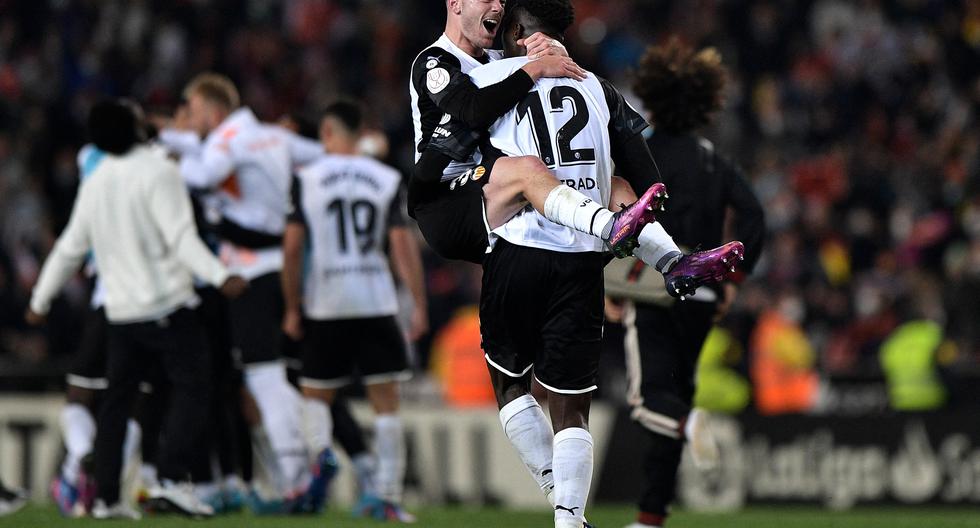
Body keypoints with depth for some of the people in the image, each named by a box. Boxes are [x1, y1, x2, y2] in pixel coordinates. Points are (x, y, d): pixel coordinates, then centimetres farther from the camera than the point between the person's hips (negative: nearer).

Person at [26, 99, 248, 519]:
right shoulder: (158, 171, -12)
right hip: (168, 305, -6)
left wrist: (41, 299, 26)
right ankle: (170, 479, -20)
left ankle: (106, 496, 11)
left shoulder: (95, 183, 8)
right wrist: (220, 277, -28)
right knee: (190, 391, -5)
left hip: (122, 311, 6)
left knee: (117, 401, 13)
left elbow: (71, 248, 15)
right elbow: (181, 237, -21)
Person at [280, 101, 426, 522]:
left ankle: (321, 450, -16)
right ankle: (388, 495, -3)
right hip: (377, 304, 1)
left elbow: (292, 248, -3)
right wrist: (419, 306, 2)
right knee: (386, 403, 3)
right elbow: (403, 246, -2)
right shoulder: (387, 179, 3)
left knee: (316, 394, 14)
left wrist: (292, 308, 5)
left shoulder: (306, 179, -1)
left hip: (326, 307, -1)